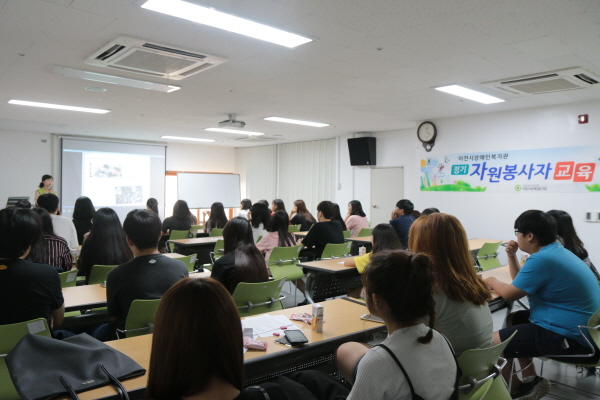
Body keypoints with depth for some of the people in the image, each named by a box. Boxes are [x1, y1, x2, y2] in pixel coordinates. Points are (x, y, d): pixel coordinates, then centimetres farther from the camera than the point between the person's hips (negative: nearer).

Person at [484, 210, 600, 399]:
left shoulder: (541, 260, -22)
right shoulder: (554, 251, 10)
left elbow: (509, 294, -14)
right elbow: (522, 283, 21)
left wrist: (491, 281, 5)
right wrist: (512, 256, 9)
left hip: (569, 336, -11)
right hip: (577, 326, 11)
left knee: (490, 344, -12)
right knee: (513, 319, 24)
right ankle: (530, 380, 22)